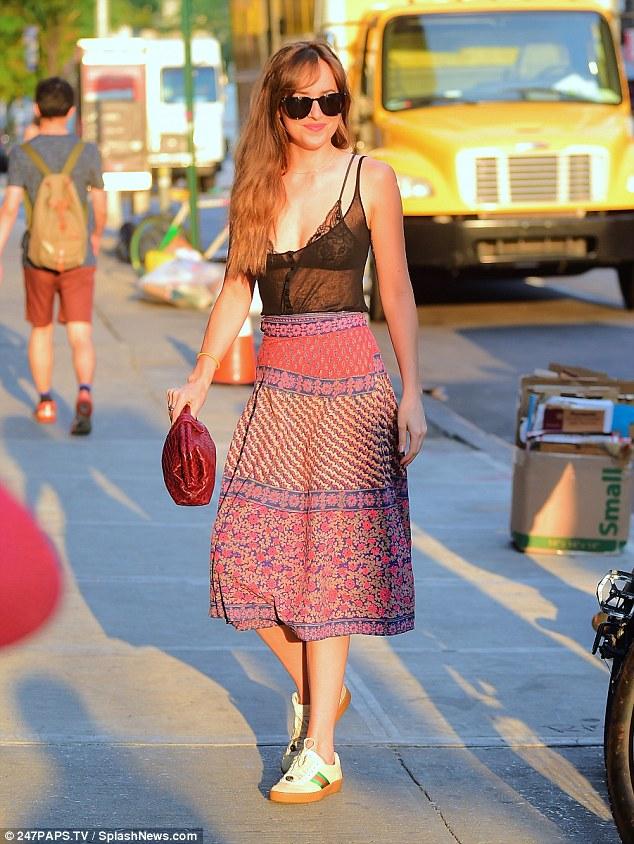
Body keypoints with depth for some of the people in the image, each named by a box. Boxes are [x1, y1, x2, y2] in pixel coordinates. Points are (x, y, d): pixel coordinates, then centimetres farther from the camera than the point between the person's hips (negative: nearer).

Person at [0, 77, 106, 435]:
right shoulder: (88, 153, -5)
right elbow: (101, 208, 5)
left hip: (38, 259, 1)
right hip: (79, 260, -1)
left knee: (41, 328, 20)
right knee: (80, 335, -3)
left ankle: (46, 402, 25)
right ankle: (85, 394, -27)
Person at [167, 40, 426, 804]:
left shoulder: (370, 179, -2)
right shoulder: (257, 184, 8)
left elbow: (397, 292, 0)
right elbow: (237, 289, 15)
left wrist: (412, 394, -5)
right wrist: (197, 381, 14)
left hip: (350, 383, -4)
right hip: (278, 383, 4)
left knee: (331, 560, -3)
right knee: (247, 555, -2)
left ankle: (319, 753, 1)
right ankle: (316, 690, 24)